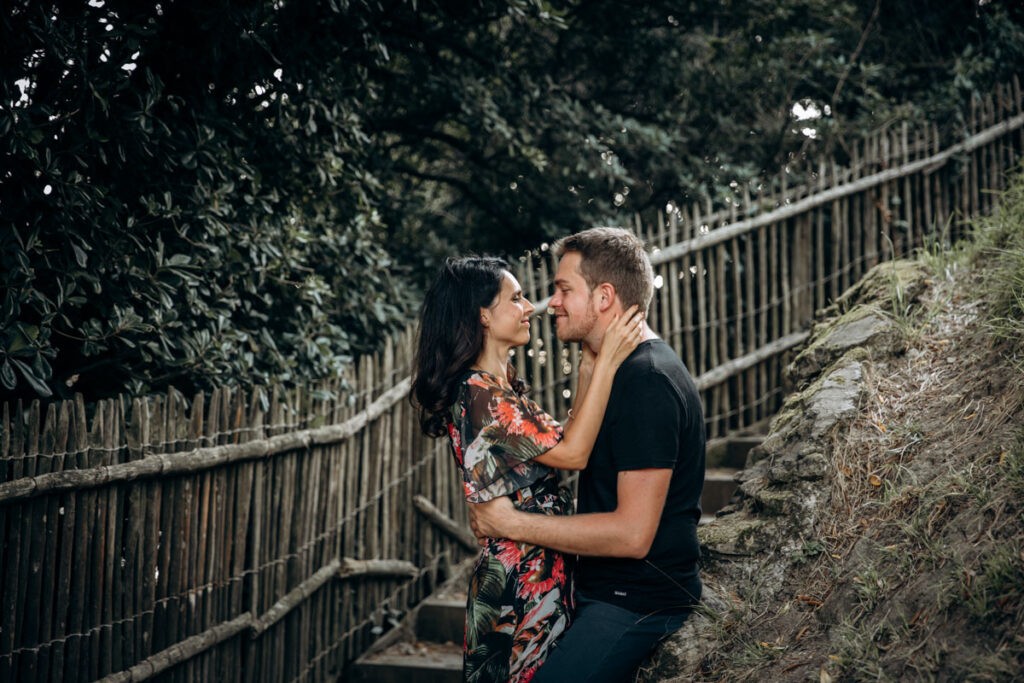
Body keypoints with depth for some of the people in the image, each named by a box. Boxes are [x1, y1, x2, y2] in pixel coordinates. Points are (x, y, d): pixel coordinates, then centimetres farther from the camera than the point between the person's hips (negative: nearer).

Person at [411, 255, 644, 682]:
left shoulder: (502, 382, 12)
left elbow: (560, 440, 10)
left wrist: (590, 365, 9)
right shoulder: (479, 395, -20)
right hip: (522, 572, -10)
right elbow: (573, 453, -23)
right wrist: (607, 362, -21)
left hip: (541, 564, 10)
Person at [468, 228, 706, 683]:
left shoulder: (648, 381, -21)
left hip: (637, 604, -10)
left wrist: (511, 523, -19)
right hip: (607, 590, 10)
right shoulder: (628, 369, 13)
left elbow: (633, 533, -25)